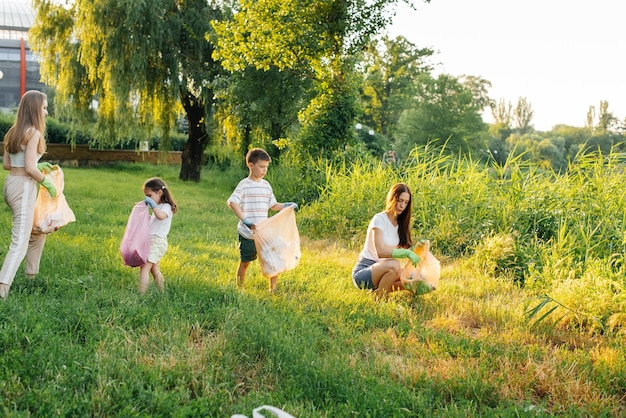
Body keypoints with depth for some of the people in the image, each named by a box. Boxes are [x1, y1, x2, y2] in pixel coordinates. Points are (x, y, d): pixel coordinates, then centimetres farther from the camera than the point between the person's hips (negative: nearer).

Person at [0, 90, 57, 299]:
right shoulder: (33, 133, -14)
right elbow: (30, 168, -19)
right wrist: (47, 182, -4)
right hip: (24, 187, -9)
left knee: (38, 233, 24)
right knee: (20, 242, -10)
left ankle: (31, 277, 31)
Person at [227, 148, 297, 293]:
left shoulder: (266, 185, 10)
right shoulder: (244, 185, -10)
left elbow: (273, 205, 19)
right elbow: (232, 202, -23)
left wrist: (286, 206, 1)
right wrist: (244, 220, -31)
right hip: (247, 233, -5)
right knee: (245, 262, 8)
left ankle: (273, 289, 15)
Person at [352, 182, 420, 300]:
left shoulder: (400, 223, 9)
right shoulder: (379, 219, -15)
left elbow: (404, 248, 2)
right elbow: (380, 252, -27)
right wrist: (407, 253, -33)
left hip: (380, 270, 8)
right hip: (363, 272, -8)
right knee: (394, 265, -35)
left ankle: (380, 290, 3)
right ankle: (378, 300, -17)